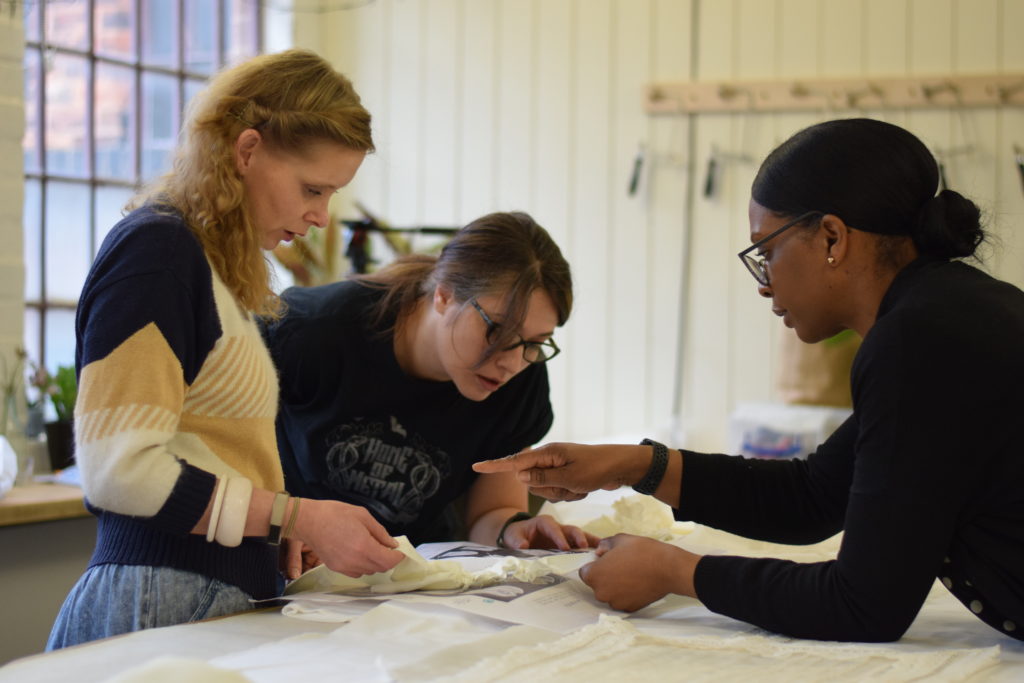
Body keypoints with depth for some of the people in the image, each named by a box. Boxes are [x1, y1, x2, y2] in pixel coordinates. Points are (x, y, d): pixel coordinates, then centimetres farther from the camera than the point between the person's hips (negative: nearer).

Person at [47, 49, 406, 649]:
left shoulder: (217, 264, 16)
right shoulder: (157, 248, -11)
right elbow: (117, 469, -19)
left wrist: (284, 533, 2)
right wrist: (298, 519, -18)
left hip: (223, 601, 9)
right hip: (160, 601, -9)